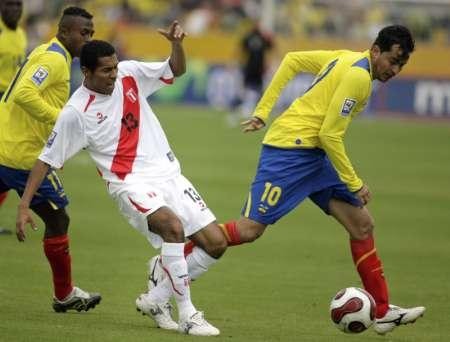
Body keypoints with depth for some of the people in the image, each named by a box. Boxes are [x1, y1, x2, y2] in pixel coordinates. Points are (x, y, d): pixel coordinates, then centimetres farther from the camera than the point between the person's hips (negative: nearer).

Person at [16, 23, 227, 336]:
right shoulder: (76, 112, -10)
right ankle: (187, 315, -26)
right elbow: (47, 159, -4)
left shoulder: (130, 73, 3)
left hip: (168, 173, 6)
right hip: (131, 183, -6)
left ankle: (156, 299, 13)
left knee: (216, 244, -1)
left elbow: (177, 70, 15)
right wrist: (24, 206, -9)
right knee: (173, 226, -35)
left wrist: (177, 43, -7)